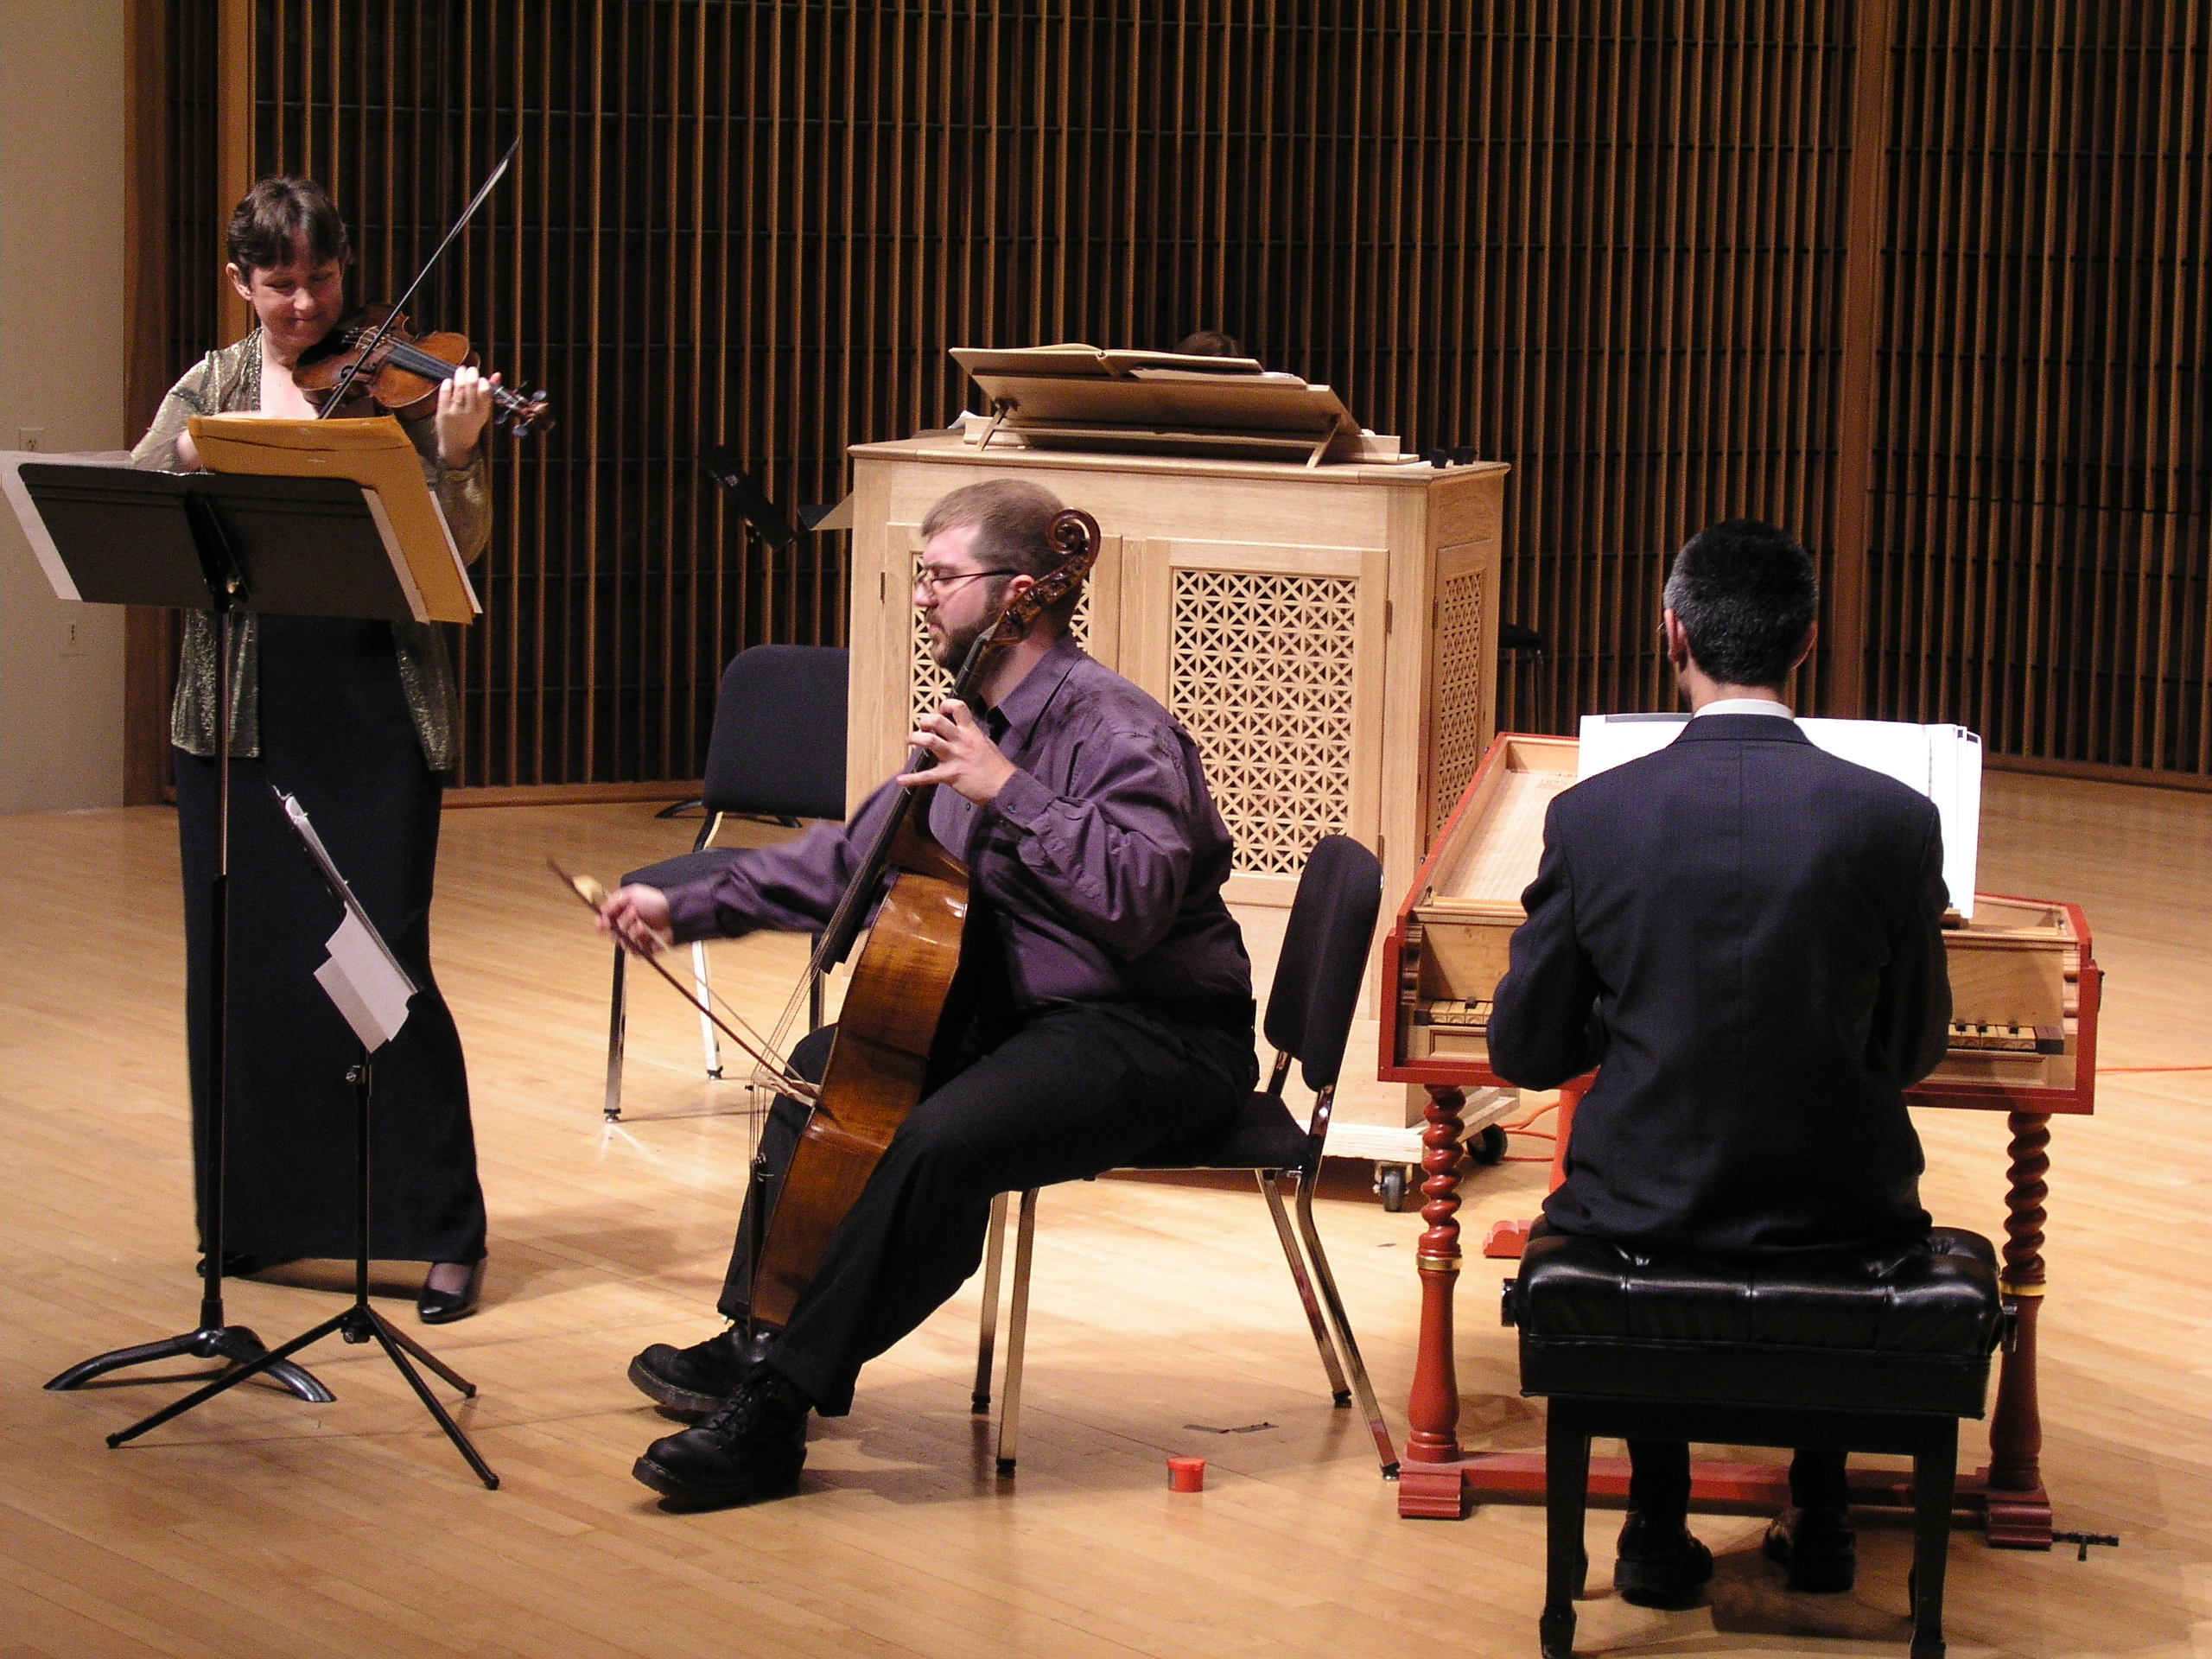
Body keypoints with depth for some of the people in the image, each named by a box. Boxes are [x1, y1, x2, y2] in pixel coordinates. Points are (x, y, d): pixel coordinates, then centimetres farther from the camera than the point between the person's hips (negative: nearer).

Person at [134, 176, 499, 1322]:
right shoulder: (210, 389, 9)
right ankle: (253, 1213, 24)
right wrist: (200, 452, -19)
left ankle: (443, 1232, 3)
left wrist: (454, 453, -26)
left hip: (373, 712, -4)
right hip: (240, 712, 4)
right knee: (238, 962, 9)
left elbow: (458, 550, -8)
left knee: (381, 965, -6)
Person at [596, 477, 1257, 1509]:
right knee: (829, 1068, 16)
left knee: (936, 1143, -30)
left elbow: (1136, 899, -34)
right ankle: (756, 1340, 18)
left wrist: (1007, 792, -33)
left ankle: (775, 1407, -23)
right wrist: (690, 909, 17)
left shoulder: (1115, 729, -18)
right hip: (1018, 1012, 10)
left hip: (1154, 1037, -10)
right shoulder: (975, 725, 10)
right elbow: (851, 860, 21)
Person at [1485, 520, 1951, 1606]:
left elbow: (1526, 1054, -3)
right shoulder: (1894, 819, -11)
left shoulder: (1592, 817, -11)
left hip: (1640, 1207, 0)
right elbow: (1910, 1054, 0)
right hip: (1836, 1207, 0)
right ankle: (1817, 1520, 36)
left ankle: (1659, 1529, 30)